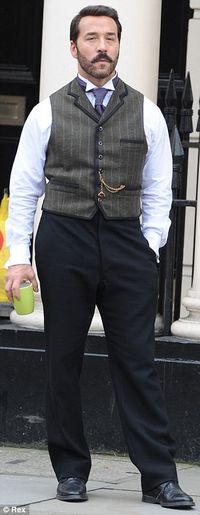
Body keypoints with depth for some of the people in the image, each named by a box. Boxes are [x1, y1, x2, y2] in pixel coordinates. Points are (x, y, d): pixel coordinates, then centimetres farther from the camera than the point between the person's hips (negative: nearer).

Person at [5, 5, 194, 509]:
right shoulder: (48, 113, 5)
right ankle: (70, 471, 13)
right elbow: (23, 189, 6)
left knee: (136, 360, -2)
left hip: (125, 241, 0)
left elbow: (158, 190, 12)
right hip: (63, 243, 0)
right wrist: (19, 257, -1)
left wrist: (151, 245, 1)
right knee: (63, 360, 4)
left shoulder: (145, 113, 8)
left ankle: (159, 477, -3)